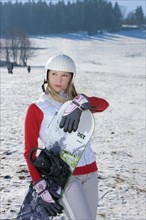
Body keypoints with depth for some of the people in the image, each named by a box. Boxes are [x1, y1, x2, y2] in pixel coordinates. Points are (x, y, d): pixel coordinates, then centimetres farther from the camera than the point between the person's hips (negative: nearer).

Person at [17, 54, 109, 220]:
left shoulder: (77, 102, 12)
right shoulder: (36, 109, -1)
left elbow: (104, 104, -8)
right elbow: (29, 152, -5)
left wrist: (80, 104, -28)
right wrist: (42, 189, -15)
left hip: (90, 171, 5)